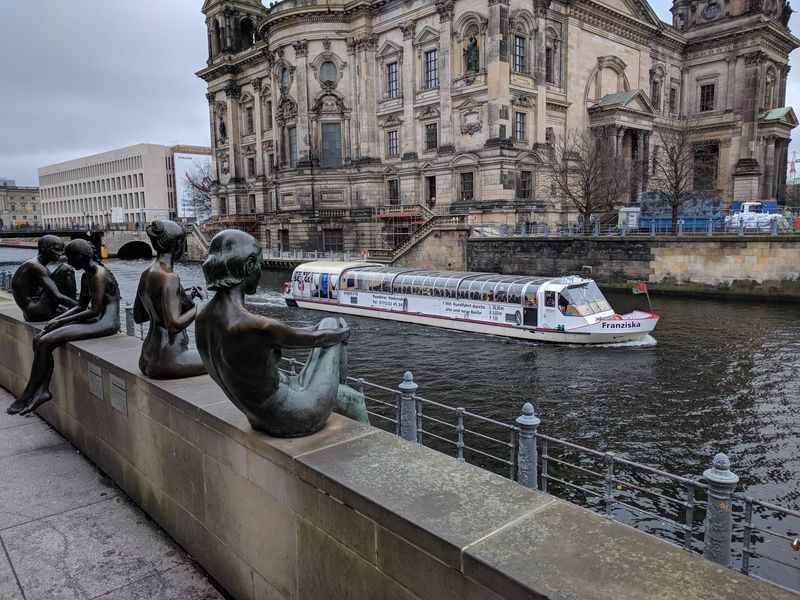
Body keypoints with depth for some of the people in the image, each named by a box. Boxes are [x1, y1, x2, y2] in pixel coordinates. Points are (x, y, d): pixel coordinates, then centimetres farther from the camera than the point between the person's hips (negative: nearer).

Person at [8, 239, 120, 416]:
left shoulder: (99, 275, -14)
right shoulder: (86, 276, 16)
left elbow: (95, 310, -18)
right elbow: (81, 305, 21)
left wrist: (61, 321, -12)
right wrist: (57, 319, 6)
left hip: (105, 322, -10)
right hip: (94, 320, 10)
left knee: (45, 342, -16)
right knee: (39, 339, -2)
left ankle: (28, 395, -1)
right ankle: (43, 389, -5)